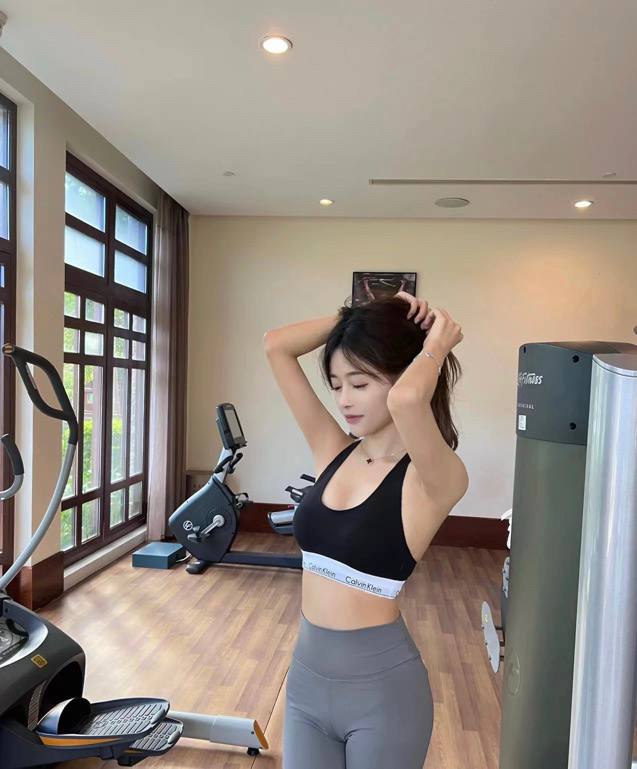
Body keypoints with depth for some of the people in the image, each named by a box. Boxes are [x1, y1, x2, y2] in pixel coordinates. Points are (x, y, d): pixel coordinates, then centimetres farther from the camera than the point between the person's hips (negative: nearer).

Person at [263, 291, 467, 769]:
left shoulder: (434, 479, -17)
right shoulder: (335, 453, -2)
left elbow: (406, 399, -40)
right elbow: (276, 346, -3)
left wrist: (437, 344, -20)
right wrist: (362, 315, -6)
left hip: (382, 686, -4)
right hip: (307, 675, 5)